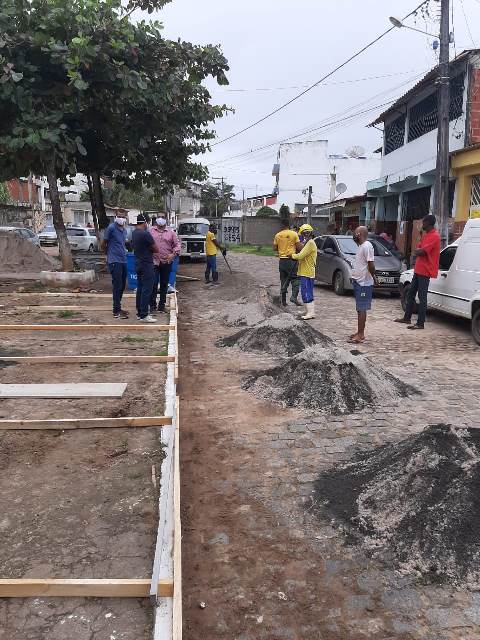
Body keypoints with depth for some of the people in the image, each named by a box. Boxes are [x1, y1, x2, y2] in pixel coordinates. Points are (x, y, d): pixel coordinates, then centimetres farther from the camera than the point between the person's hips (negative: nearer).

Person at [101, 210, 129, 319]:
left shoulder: (124, 230, 14)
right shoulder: (111, 228, -8)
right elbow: (103, 244, -3)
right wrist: (110, 255, 9)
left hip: (123, 260, 8)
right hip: (115, 261, -8)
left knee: (122, 286, 12)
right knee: (117, 286, -7)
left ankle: (118, 307, 23)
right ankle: (116, 311, -4)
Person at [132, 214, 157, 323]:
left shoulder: (134, 233, 9)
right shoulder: (145, 234, -18)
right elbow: (155, 248, -10)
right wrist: (150, 249, 10)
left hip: (138, 264, 9)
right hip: (146, 265, -9)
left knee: (140, 289, 14)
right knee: (147, 290, -6)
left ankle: (139, 313, 19)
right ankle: (143, 315, -6)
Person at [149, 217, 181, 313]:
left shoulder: (170, 232, 8)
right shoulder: (150, 231, 4)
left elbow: (177, 244, 8)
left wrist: (174, 253, -7)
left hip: (167, 262, 2)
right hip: (154, 261, -2)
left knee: (164, 284, 10)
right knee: (154, 284, -6)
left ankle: (162, 305, 21)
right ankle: (152, 306, 3)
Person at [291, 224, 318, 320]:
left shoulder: (310, 243, -15)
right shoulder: (309, 243, 19)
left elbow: (301, 256, -20)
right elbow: (302, 255, 18)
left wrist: (291, 255, -6)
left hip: (306, 273, -11)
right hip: (306, 272, 11)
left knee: (306, 293, -9)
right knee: (309, 294, 13)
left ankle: (310, 313, -8)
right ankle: (311, 312, 18)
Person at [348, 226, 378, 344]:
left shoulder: (367, 246, -18)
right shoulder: (361, 246, 13)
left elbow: (371, 265, -22)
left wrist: (373, 277, -12)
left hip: (363, 283, -10)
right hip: (358, 281, 10)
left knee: (361, 309, -6)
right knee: (359, 308, 14)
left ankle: (360, 335, -2)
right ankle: (360, 332, 21)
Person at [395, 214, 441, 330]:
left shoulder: (434, 236, -16)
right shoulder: (425, 234, 15)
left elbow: (421, 252, -21)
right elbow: (417, 251, 15)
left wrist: (418, 251, 0)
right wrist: (420, 251, -5)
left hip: (425, 271, -10)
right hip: (418, 269, 10)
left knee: (422, 297, -6)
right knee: (411, 293, 15)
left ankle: (420, 323, -2)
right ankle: (407, 318, 26)